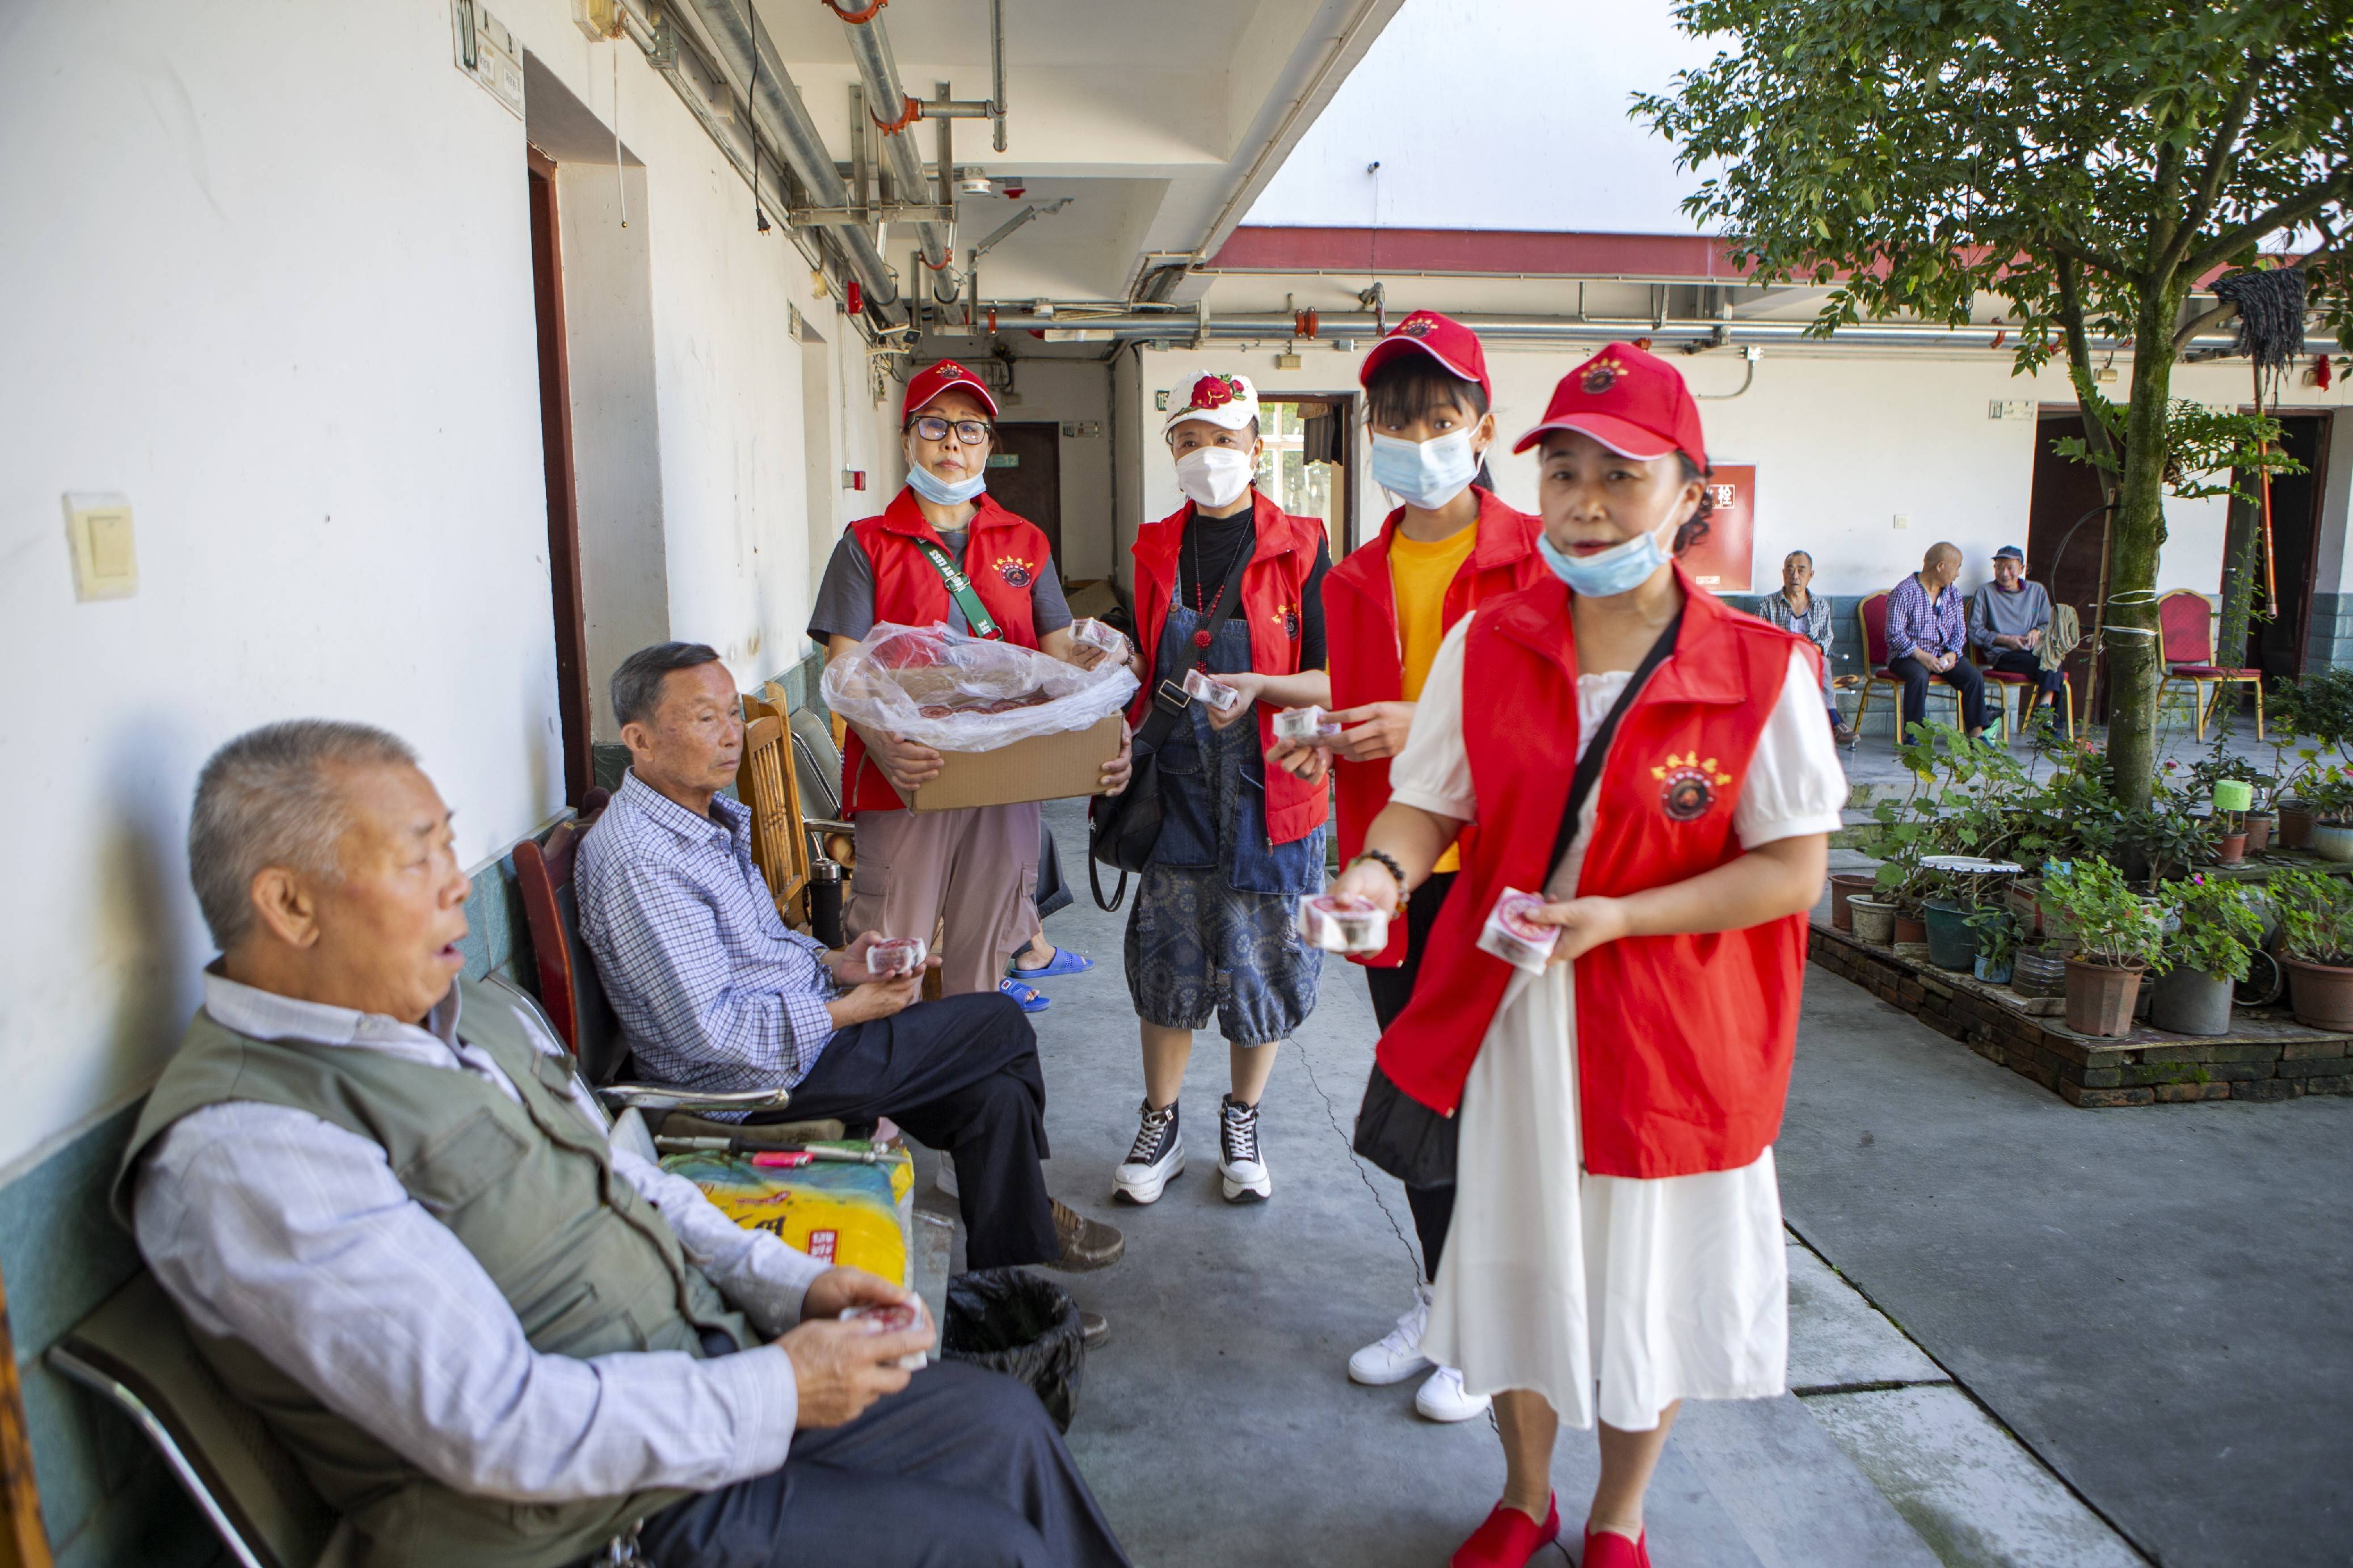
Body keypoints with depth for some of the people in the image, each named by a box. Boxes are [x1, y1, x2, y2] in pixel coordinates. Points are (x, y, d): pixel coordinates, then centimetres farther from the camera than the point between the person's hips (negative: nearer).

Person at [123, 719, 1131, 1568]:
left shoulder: (472, 1012, 5)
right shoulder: (243, 1149, -23)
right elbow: (501, 1427, -26)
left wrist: (787, 1282, 2)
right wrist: (776, 1395, -19)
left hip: (705, 1364, 8)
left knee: (1005, 1425, 7)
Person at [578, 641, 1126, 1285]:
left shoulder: (712, 813, 8)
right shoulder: (638, 862, -24)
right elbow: (711, 1031, -26)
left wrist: (833, 963, 2)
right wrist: (850, 1010, -18)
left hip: (805, 1013, 9)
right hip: (761, 1075, -9)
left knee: (994, 1093, -1)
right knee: (1002, 1024, -4)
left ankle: (1010, 1274, 16)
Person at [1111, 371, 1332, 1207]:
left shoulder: (1300, 548, -3)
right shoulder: (1156, 549, 9)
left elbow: (1334, 679, -7)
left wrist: (1257, 686, -22)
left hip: (1270, 788, -2)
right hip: (1177, 784, 3)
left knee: (1261, 964, 6)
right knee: (1168, 960, 7)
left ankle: (1242, 1121, 28)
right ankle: (1159, 1126, 24)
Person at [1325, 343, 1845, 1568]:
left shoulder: (1763, 671, -12)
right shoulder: (1486, 644, -3)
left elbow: (1792, 870, -10)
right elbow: (1429, 801, -1)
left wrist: (1620, 916, -22)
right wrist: (1383, 869, -24)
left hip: (1669, 1028, -2)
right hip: (1509, 1010, 2)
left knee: (1648, 1277, 15)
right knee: (1518, 1259, 17)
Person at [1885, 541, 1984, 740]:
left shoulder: (1954, 594, 13)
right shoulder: (1904, 592, -9)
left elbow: (1959, 632, 11)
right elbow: (1894, 634, -16)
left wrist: (1952, 654, -11)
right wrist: (1921, 656, -25)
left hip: (1943, 655, 6)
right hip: (1908, 655, -6)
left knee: (1974, 676, -18)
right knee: (1919, 676, -36)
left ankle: (1976, 734, -13)